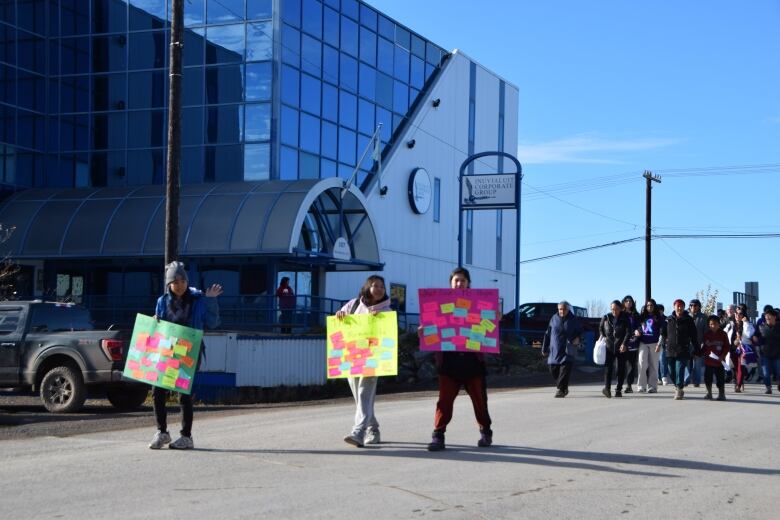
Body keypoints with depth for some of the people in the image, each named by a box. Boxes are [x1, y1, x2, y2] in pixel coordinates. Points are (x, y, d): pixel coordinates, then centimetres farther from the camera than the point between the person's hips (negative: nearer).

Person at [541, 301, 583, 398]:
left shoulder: (573, 319, 1)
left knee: (565, 368, -13)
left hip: (568, 349, -3)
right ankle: (564, 388, 22)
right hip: (555, 350, 3)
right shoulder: (554, 319, 5)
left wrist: (577, 338, -8)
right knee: (553, 369, 3)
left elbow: (580, 330, 14)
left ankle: (561, 389, -10)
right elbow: (548, 334, 10)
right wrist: (545, 348, 10)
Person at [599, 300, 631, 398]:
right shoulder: (606, 318, 8)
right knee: (608, 367, -13)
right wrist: (603, 337, 6)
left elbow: (628, 332, -6)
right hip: (609, 346, 1)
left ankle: (618, 390, 10)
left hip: (622, 348, -1)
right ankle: (607, 387, -20)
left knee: (621, 369, 3)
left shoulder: (625, 319, 1)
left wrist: (624, 344, -18)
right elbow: (600, 328, 23)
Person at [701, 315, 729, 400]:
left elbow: (727, 347, -3)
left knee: (720, 378, 1)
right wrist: (703, 354, -1)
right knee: (708, 377, 6)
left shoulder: (723, 334, -2)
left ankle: (721, 394, 10)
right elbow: (703, 347, 11)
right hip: (708, 361, 3)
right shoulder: (706, 334, 5)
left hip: (719, 361, -2)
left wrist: (723, 356, -14)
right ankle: (709, 393, 19)